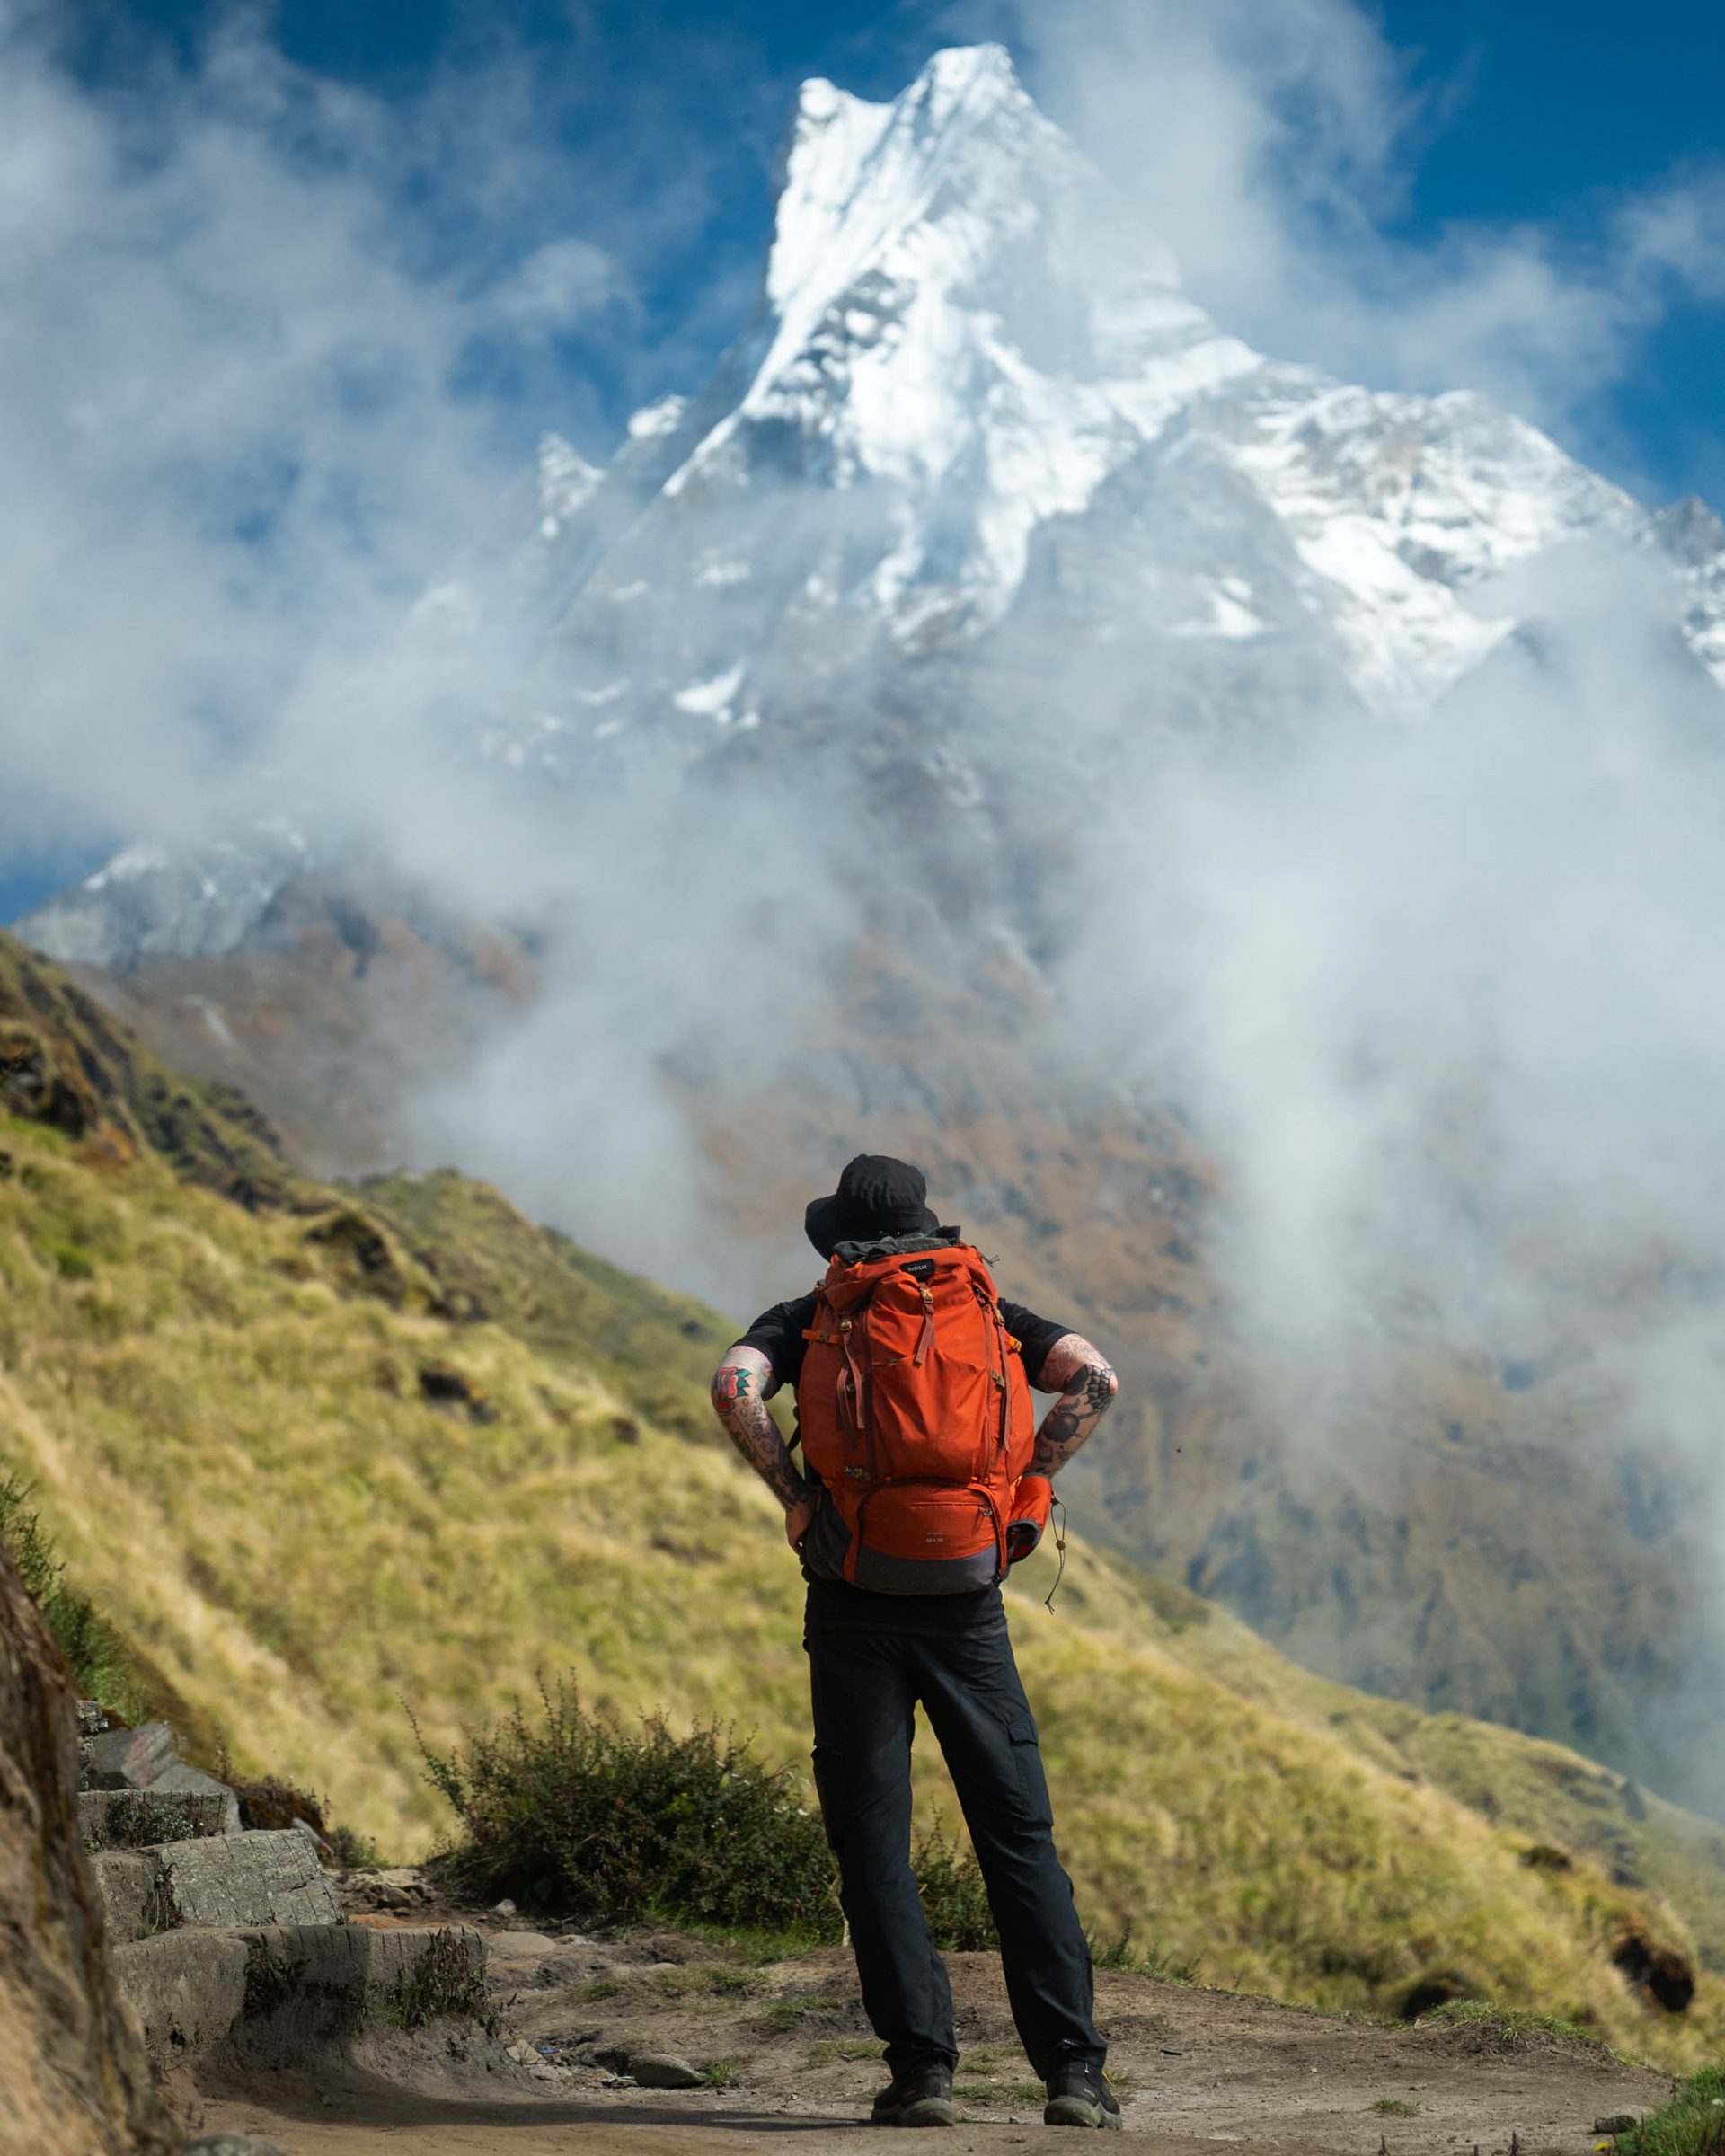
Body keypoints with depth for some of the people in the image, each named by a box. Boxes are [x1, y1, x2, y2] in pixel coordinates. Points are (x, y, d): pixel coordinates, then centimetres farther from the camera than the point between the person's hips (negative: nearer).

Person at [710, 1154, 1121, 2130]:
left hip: (854, 1603, -1)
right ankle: (1075, 2067, -2)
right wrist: (1020, 1486, 3)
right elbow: (1095, 1378, -1)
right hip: (968, 1602, 1)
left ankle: (923, 2064, 0)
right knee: (1020, 1837, 4)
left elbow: (734, 1387, -12)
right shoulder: (985, 1308, 13)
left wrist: (793, 1494, -3)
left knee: (874, 1842, 6)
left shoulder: (808, 1318, 8)